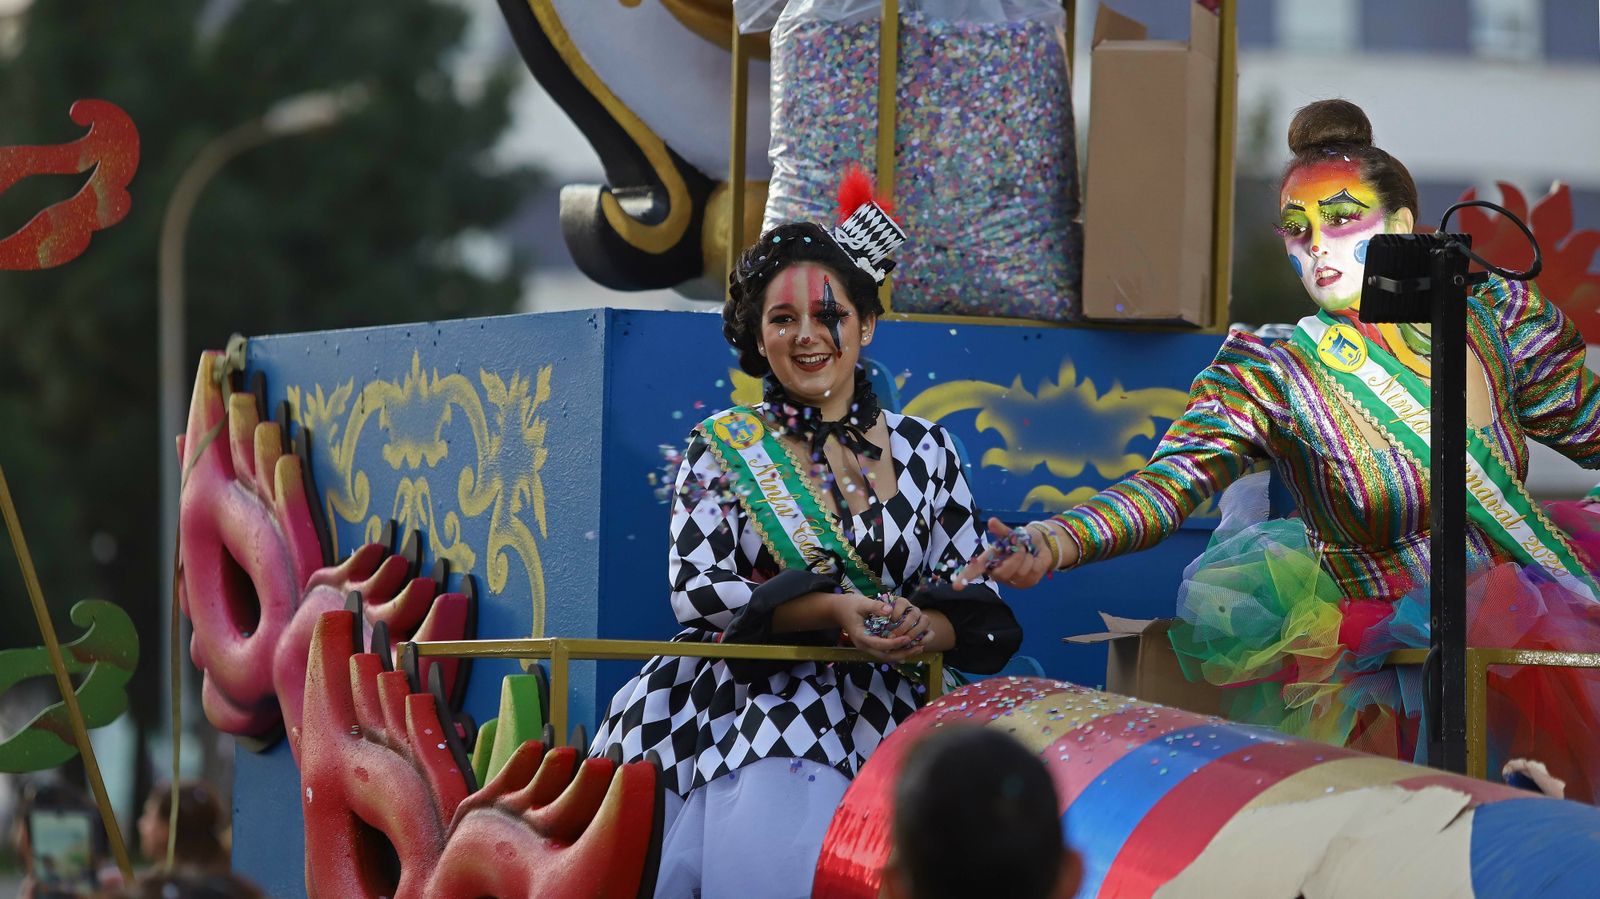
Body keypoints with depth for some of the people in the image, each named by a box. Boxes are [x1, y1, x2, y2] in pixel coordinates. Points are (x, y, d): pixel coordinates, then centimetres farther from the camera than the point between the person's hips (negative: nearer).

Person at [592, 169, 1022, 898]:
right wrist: (834, 610, -17)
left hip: (870, 713, 1)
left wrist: (923, 631, -15)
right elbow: (696, 588, -4)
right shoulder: (724, 447, 7)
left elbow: (975, 604, 8)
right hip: (742, 699, -1)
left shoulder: (923, 451, 10)